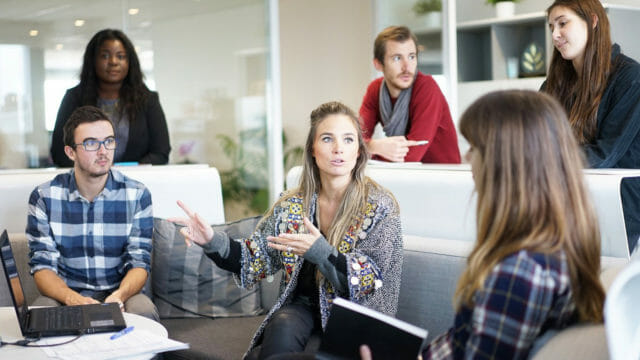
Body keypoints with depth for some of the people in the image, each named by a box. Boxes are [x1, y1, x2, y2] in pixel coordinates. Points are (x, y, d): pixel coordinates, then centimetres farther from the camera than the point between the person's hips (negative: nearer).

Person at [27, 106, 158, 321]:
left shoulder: (137, 195, -1)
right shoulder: (44, 197, -2)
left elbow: (139, 262, -4)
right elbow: (42, 265, -6)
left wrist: (119, 295, -28)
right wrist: (72, 298, -27)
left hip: (120, 292, 0)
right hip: (65, 294, 0)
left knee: (143, 311, -33)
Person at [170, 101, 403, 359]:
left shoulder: (380, 207, -6)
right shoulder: (291, 205, 5)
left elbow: (370, 281, -12)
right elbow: (257, 259, 6)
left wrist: (319, 252, -28)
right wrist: (213, 242, -12)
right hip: (302, 306, 3)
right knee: (283, 328, -31)